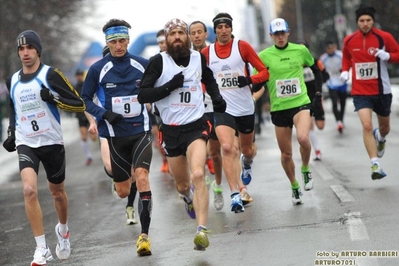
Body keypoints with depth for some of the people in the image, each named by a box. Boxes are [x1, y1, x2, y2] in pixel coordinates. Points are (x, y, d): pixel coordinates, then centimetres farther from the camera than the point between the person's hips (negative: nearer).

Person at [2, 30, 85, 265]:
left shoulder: (51, 75, -8)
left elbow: (79, 105, -11)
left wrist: (53, 98, -24)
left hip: (52, 142, -2)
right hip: (26, 143, 2)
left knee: (57, 192, 14)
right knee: (29, 190, -20)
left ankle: (63, 230, 46)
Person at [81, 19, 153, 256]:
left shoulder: (143, 65, 0)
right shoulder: (98, 69, -2)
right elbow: (84, 99, 3)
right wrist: (104, 114, -11)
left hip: (141, 131, -1)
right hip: (116, 135, 1)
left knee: (142, 176, -22)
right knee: (123, 192, 8)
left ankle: (144, 235, -18)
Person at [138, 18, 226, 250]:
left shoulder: (199, 58, 4)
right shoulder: (158, 62, -6)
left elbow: (209, 79, 26)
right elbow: (143, 95, -11)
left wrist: (217, 97, 10)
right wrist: (169, 87, -21)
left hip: (196, 126, 0)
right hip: (171, 130, 0)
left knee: (198, 175, -23)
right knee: (182, 185, 15)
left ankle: (202, 230, -26)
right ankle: (189, 197, 53)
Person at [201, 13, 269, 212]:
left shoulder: (242, 46, -5)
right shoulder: (206, 53, 0)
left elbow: (264, 72, -5)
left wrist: (249, 79, -22)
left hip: (245, 108, 1)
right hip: (223, 109, -1)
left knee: (247, 149, 17)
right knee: (227, 147, -22)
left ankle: (247, 164, 56)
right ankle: (236, 195, -22)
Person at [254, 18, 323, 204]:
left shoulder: (300, 50, 1)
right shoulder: (264, 56, -2)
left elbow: (316, 71, 15)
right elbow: (257, 82, 4)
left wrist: (318, 95, 9)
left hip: (301, 103, -1)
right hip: (279, 108, 1)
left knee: (302, 137, -28)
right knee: (286, 154, 5)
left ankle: (305, 170, 0)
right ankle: (294, 187, 29)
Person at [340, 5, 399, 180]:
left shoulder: (384, 37, -8)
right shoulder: (349, 40, -1)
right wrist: (345, 71, 0)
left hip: (382, 91, 1)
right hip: (360, 92, -1)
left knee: (384, 127, 18)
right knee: (367, 126, -20)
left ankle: (380, 139, 57)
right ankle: (375, 166, -19)